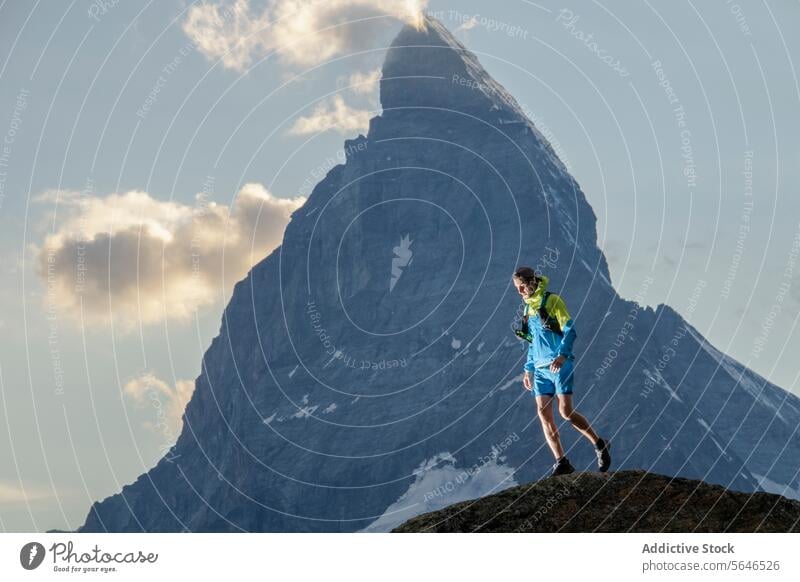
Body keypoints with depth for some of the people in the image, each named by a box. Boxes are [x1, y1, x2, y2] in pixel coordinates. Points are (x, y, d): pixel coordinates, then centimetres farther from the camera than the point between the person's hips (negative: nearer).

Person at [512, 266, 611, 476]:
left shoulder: (552, 301, -4)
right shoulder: (529, 309, 19)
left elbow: (570, 330, -11)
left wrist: (562, 355, -25)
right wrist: (528, 369, 21)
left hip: (560, 365, -7)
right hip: (540, 369, 7)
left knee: (565, 411, -14)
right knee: (543, 413, -5)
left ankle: (600, 445, 5)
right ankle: (562, 463, -3)